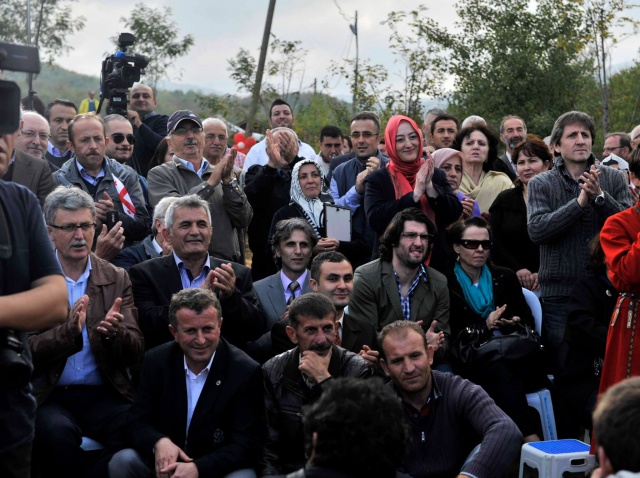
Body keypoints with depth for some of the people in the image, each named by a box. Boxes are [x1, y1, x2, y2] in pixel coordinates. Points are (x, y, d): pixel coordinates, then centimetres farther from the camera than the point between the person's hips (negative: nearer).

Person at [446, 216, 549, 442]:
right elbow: (451, 335, -3)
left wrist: (514, 324, -8)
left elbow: (528, 320, 16)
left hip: (508, 354, 3)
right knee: (499, 370, -36)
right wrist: (485, 326, -16)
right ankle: (529, 436, -40)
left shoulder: (505, 277, 19)